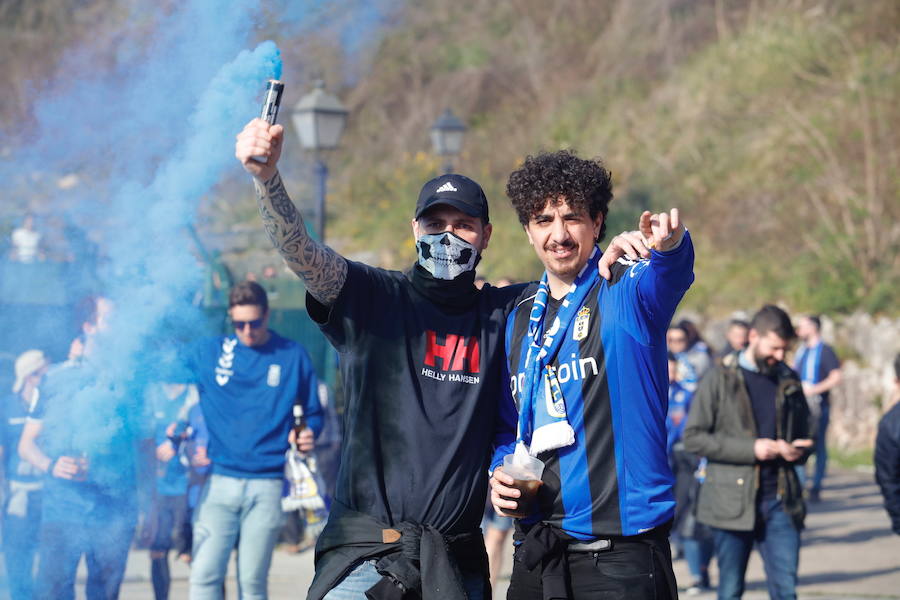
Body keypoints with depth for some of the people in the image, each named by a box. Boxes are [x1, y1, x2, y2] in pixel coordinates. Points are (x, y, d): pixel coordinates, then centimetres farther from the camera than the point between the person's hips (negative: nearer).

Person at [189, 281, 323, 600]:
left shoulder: (292, 356, 7)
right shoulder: (208, 353, 9)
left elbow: (313, 413, 14)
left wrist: (307, 433, -7)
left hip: (267, 486, -1)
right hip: (218, 480, 1)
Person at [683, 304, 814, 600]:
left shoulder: (788, 382, 12)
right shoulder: (720, 379, -1)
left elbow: (803, 434, 24)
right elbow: (693, 437, -7)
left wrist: (797, 450, -1)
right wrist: (750, 449, -15)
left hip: (780, 501, 3)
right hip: (732, 502, -3)